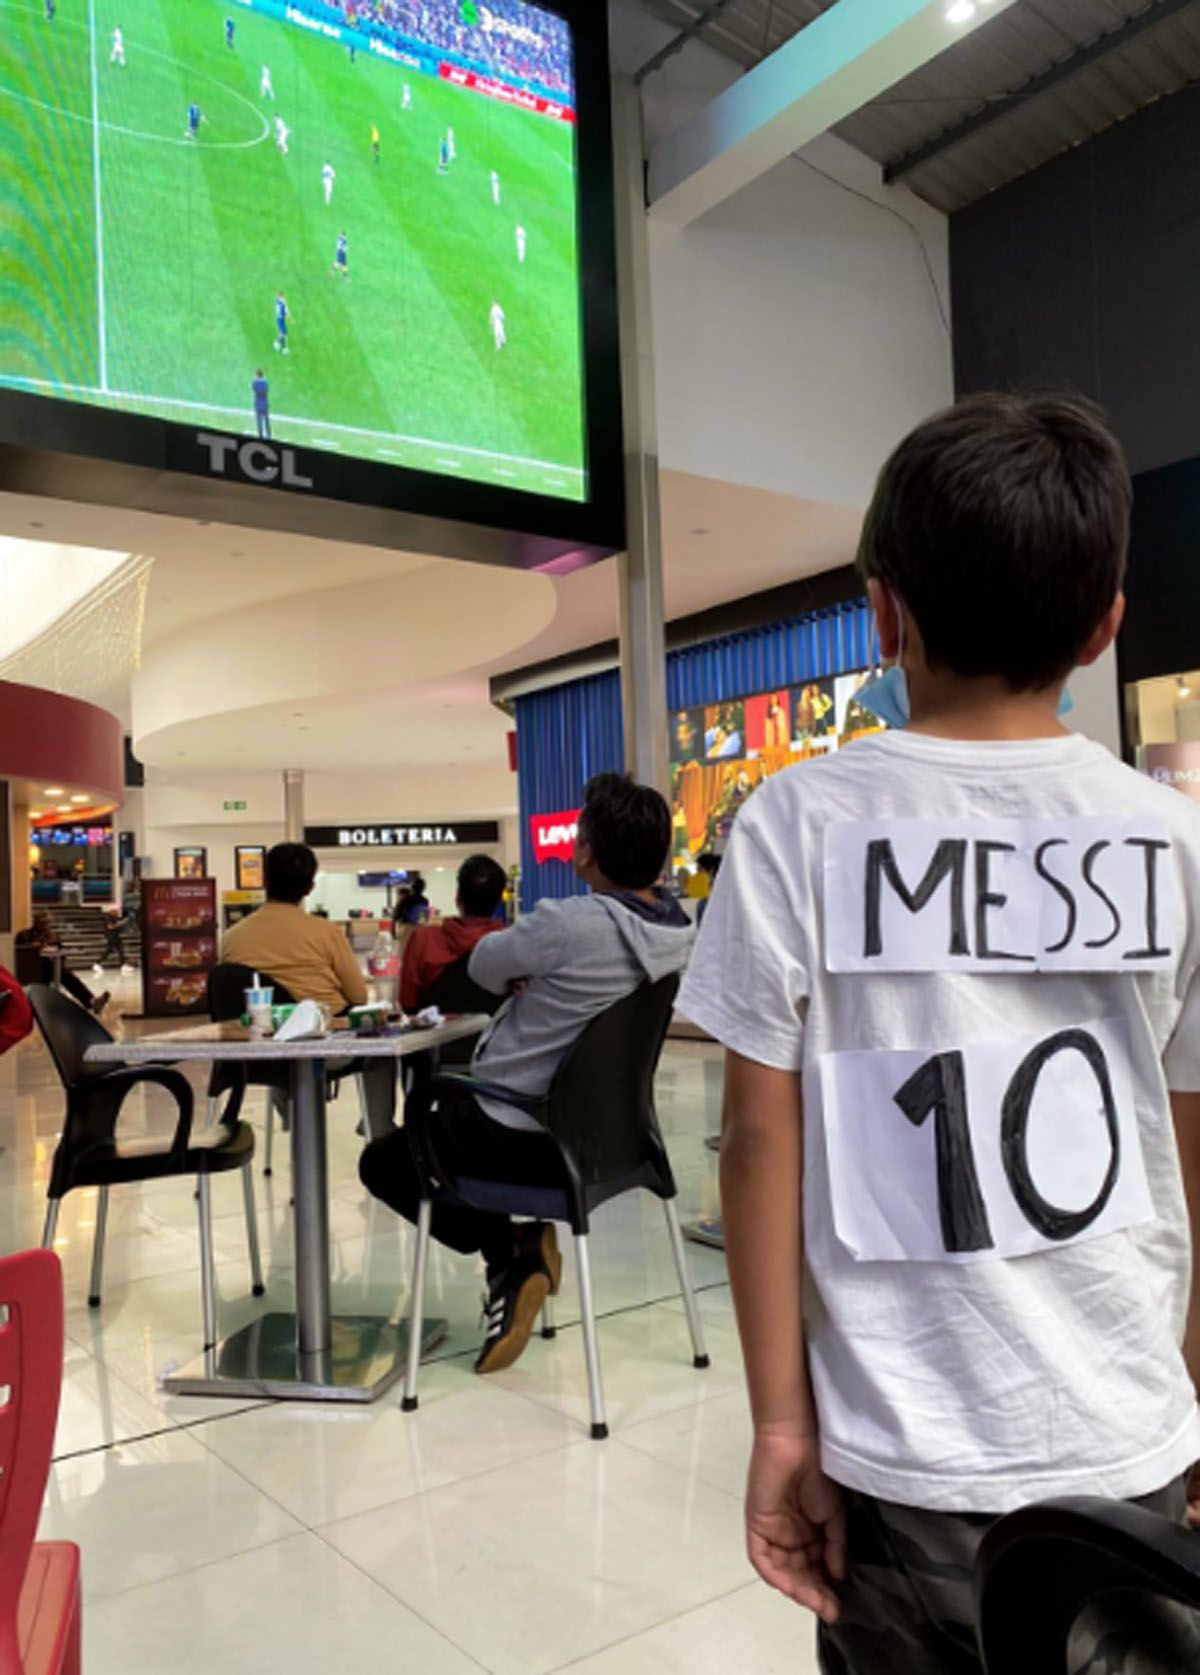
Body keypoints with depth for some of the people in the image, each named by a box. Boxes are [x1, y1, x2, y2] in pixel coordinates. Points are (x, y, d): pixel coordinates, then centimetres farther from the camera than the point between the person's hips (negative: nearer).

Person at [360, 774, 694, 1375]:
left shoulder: (568, 925, -29)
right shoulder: (676, 930, -5)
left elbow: (484, 966, -11)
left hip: (515, 1138, -7)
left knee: (381, 1163, 18)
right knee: (446, 1099, 32)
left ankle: (509, 1254, 4)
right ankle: (524, 1248, 15)